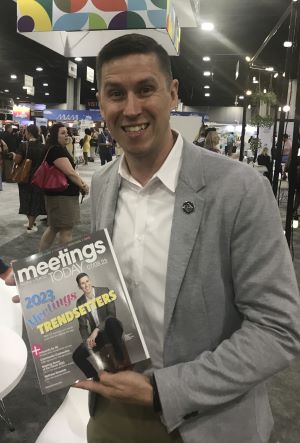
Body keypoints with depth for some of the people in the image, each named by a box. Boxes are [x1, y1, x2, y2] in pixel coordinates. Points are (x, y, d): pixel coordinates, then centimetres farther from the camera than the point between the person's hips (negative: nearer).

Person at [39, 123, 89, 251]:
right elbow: (70, 172, -21)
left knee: (54, 227, 20)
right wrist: (83, 186, -9)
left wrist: (80, 183, 1)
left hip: (61, 194, 11)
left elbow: (69, 170, 16)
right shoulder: (56, 150, -17)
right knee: (66, 231, -3)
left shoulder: (60, 149, 15)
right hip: (61, 196, -11)